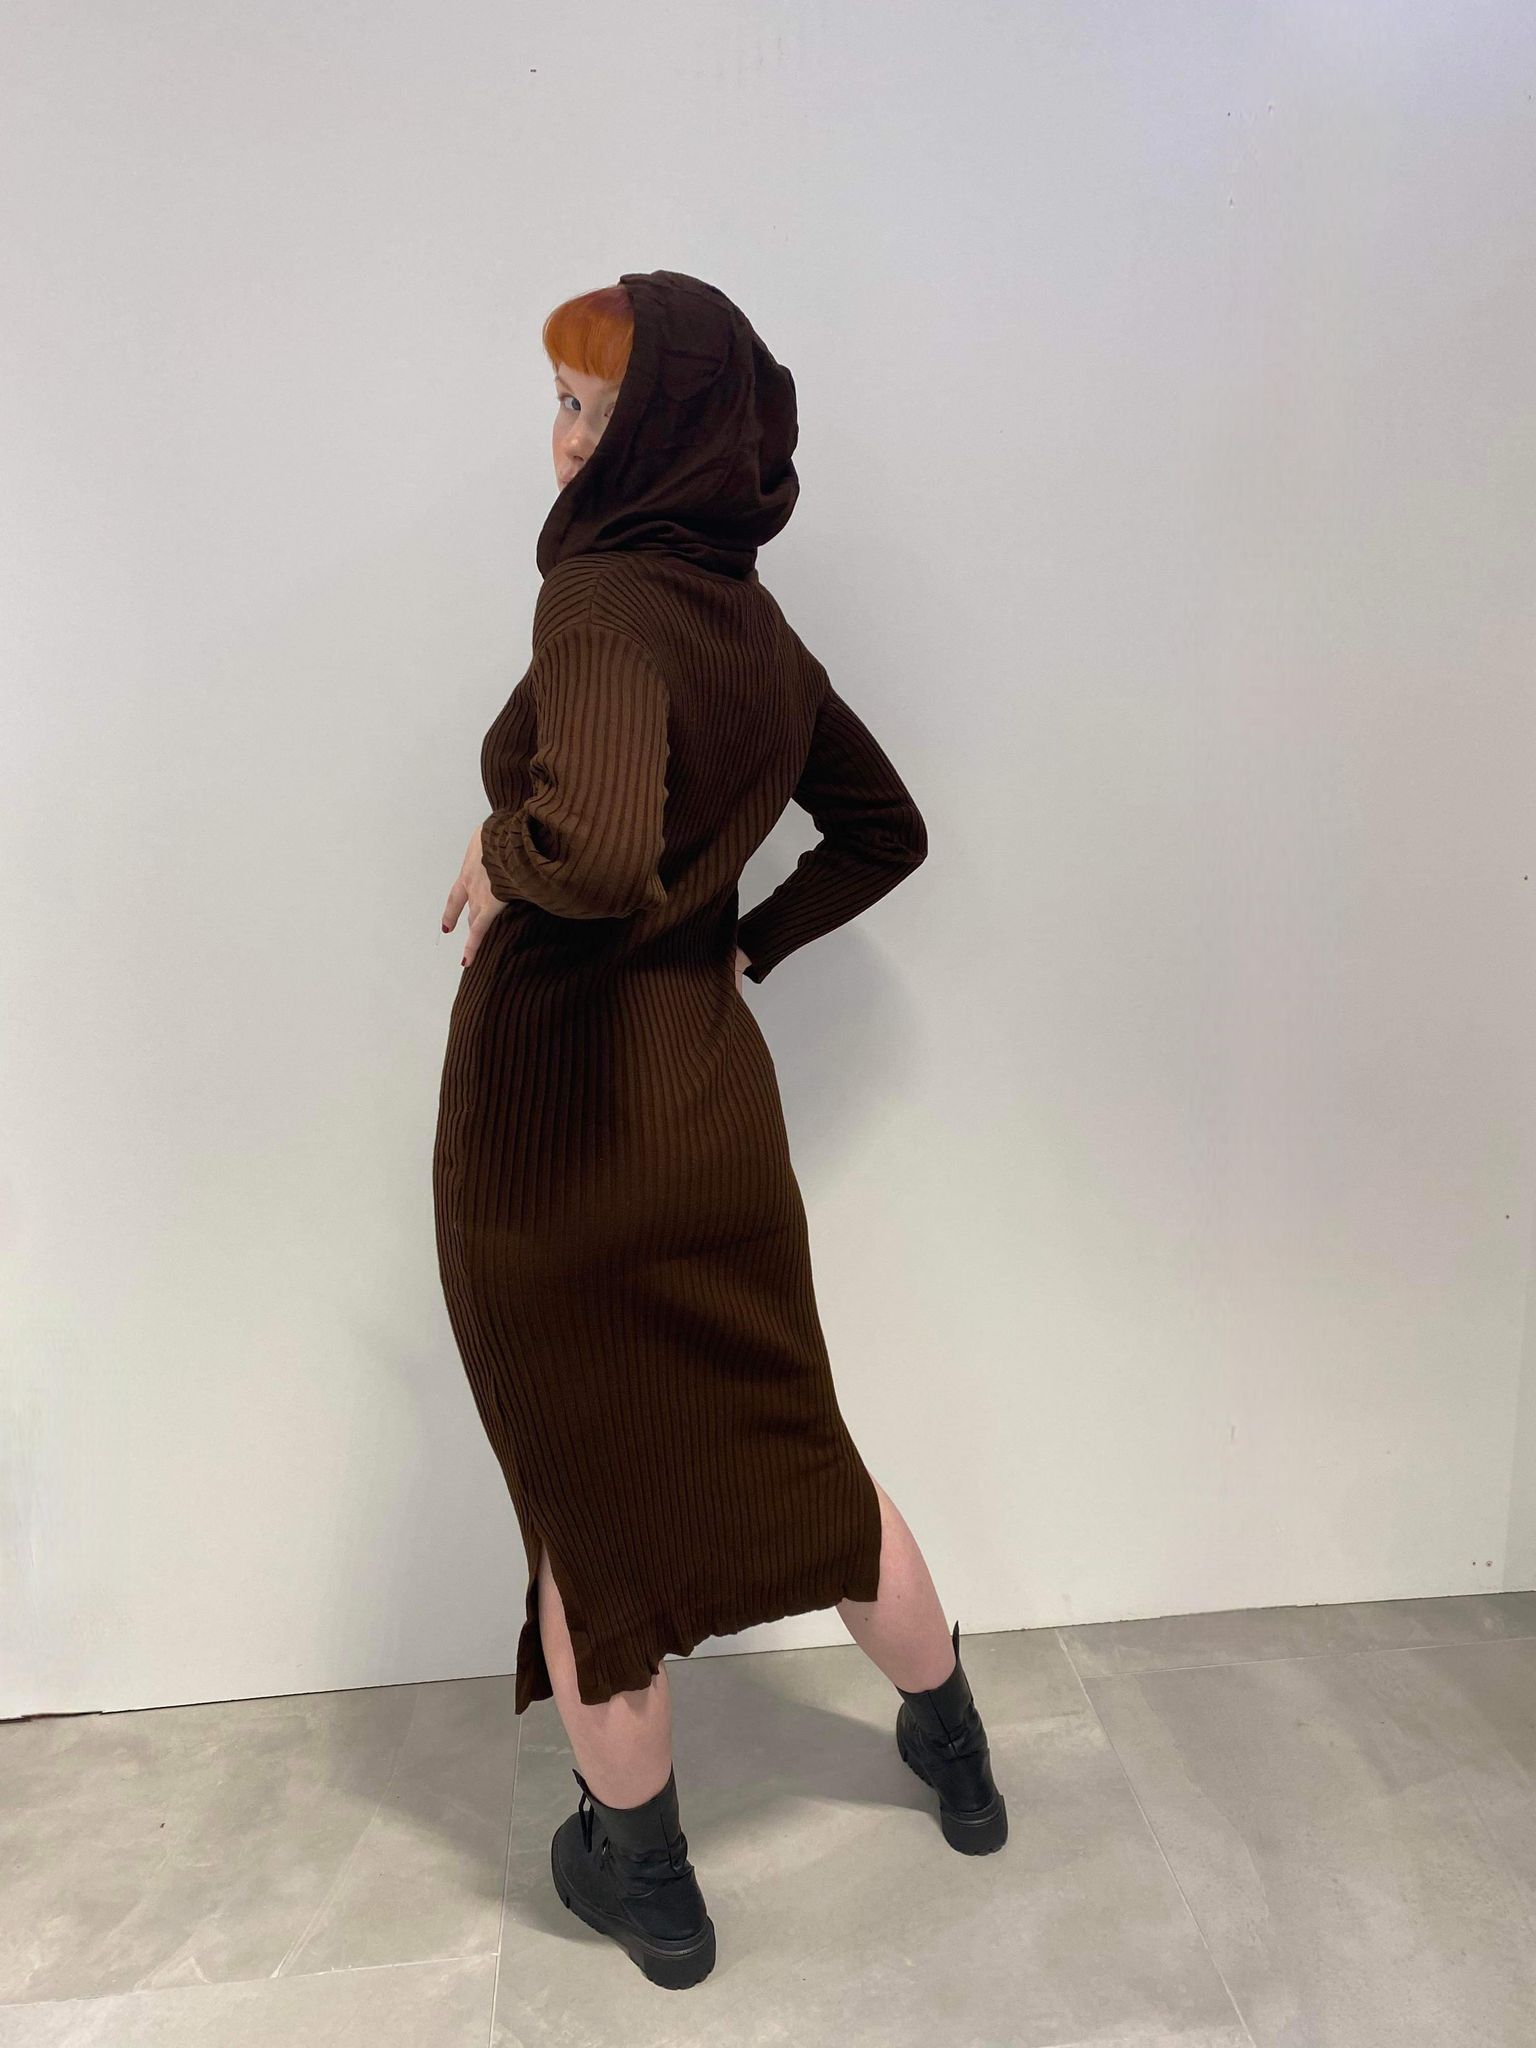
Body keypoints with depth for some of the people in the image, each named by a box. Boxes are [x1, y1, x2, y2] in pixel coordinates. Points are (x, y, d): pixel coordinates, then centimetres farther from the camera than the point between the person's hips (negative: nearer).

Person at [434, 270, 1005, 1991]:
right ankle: (954, 1755, 44)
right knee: (789, 1446, 23)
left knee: (591, 1495, 13)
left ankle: (639, 1878, 36)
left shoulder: (608, 601, -17)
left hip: (557, 1103, -6)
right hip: (712, 1089, 7)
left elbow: (593, 850, -35)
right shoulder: (760, 632, 6)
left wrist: (495, 857, -14)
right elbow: (885, 830, 19)